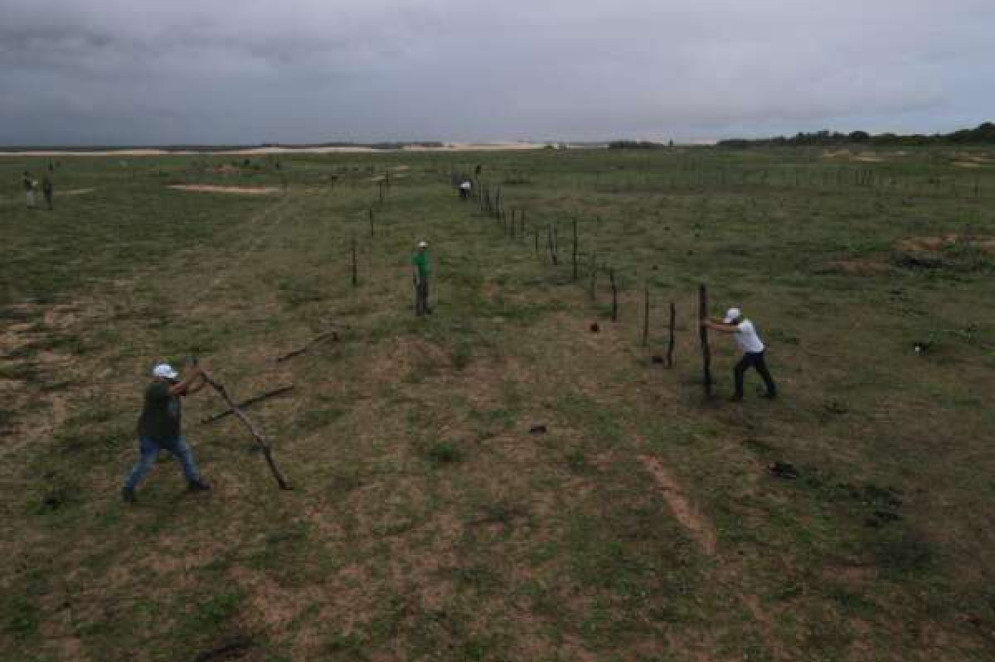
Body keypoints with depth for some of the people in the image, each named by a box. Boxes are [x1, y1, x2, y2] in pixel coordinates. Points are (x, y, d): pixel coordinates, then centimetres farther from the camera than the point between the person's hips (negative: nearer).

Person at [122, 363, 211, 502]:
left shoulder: (172, 384, -6)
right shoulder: (154, 389, -29)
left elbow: (192, 389, -12)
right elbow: (175, 390, -43)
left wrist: (202, 379, -31)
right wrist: (192, 375, -46)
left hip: (172, 434, 7)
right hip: (151, 436, -7)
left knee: (186, 455, 14)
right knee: (145, 464, 5)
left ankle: (194, 482, 31)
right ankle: (128, 488, 29)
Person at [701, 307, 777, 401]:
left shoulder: (745, 326, -32)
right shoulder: (739, 322, -2)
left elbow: (727, 330, -42)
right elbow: (724, 323, -4)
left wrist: (710, 325, -40)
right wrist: (711, 321, -21)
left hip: (754, 352, -10)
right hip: (757, 350, 10)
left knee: (738, 370, -4)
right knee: (762, 371, 20)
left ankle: (738, 395, 5)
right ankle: (772, 392, 34)